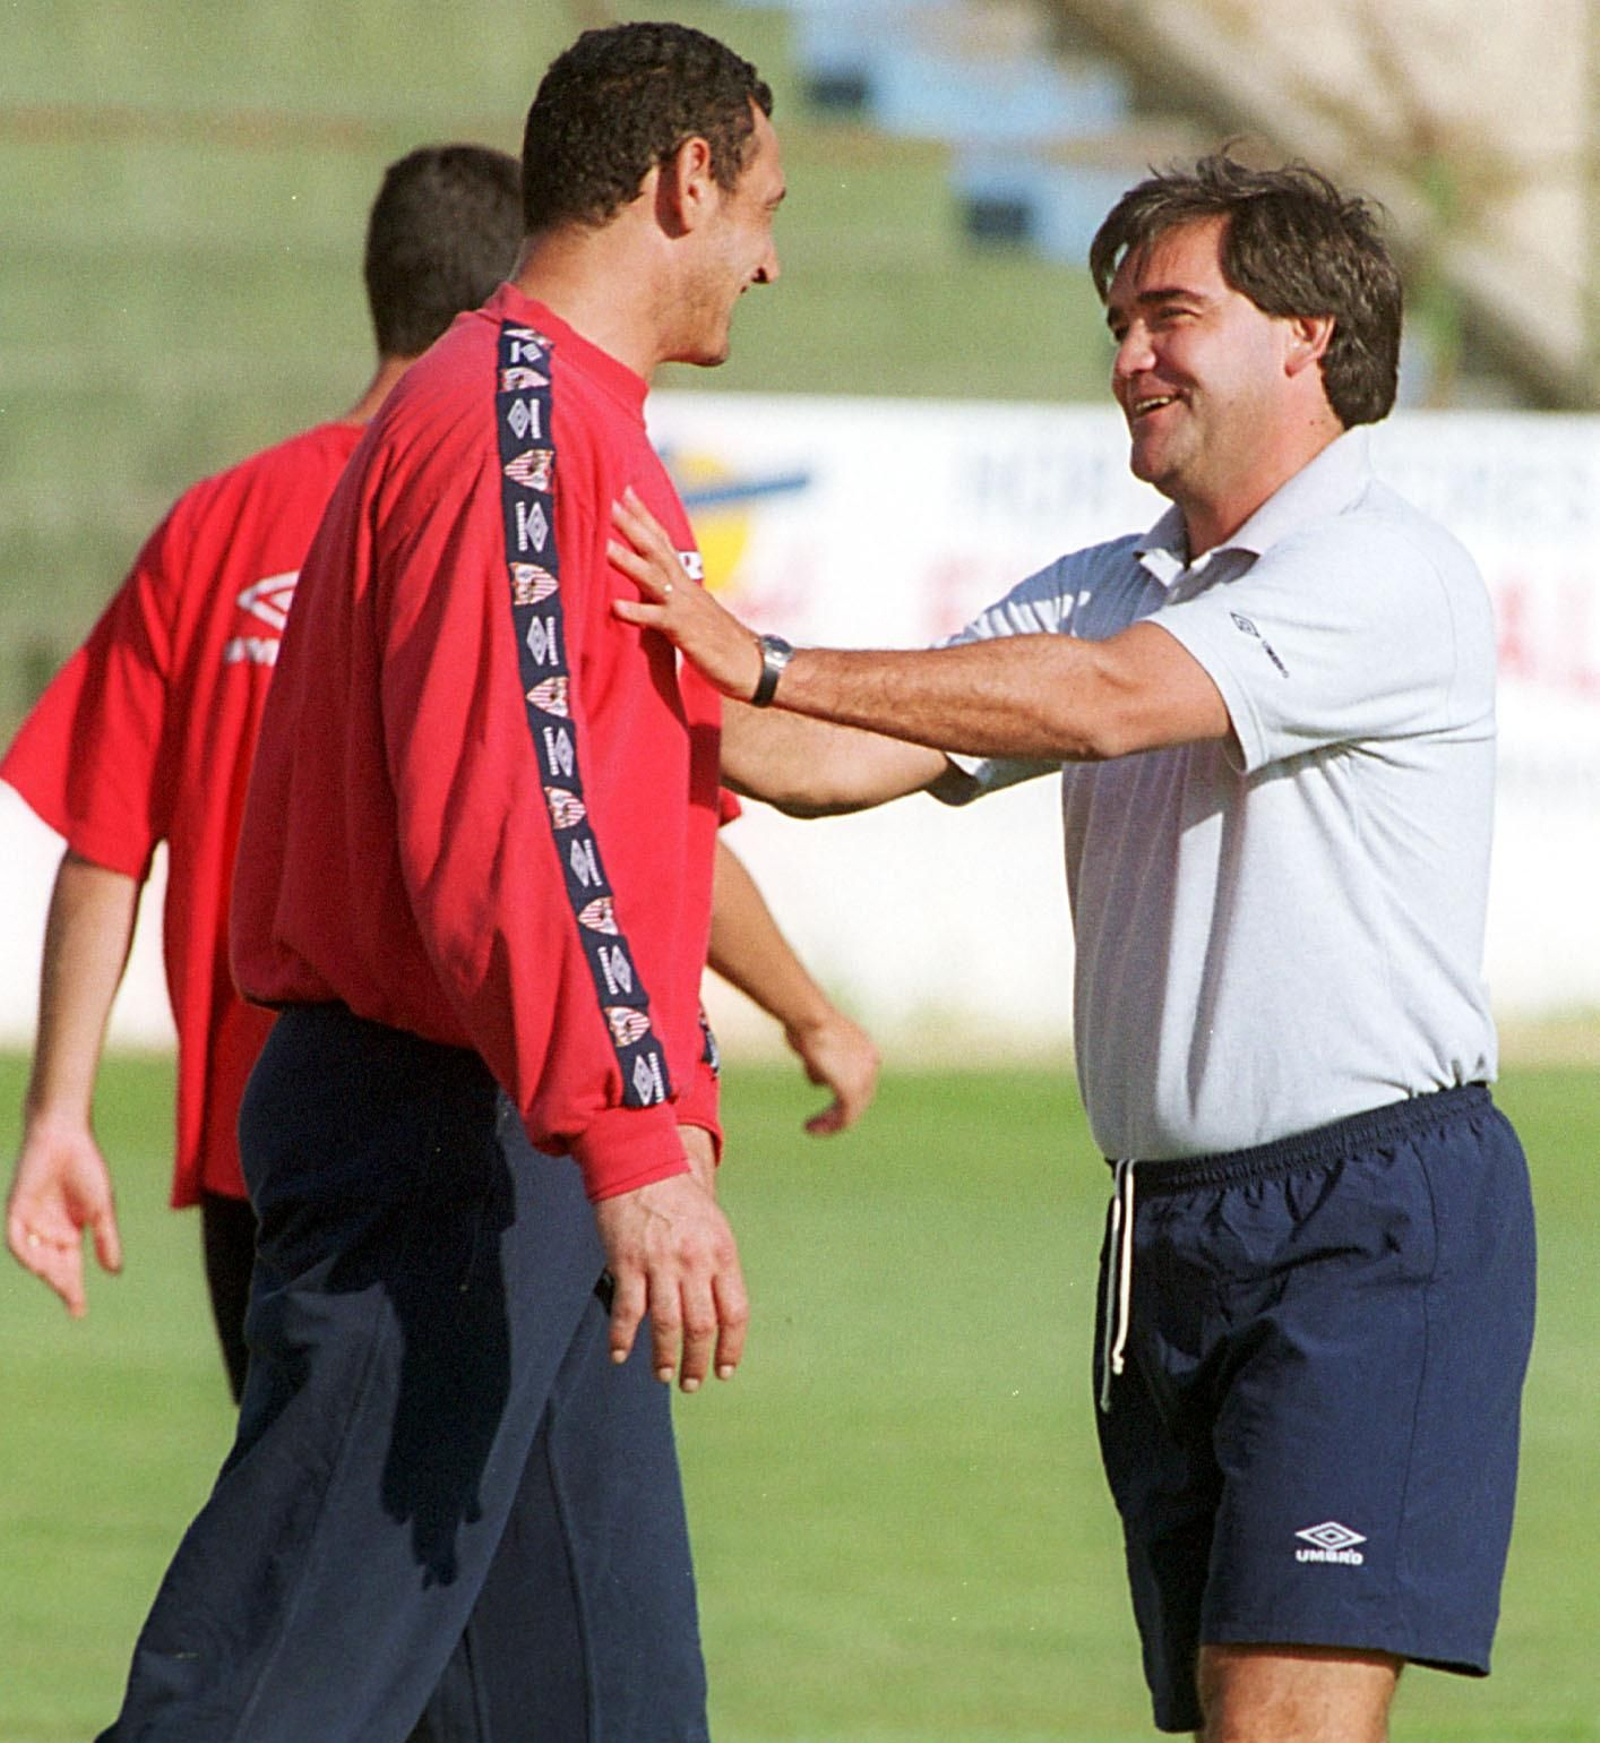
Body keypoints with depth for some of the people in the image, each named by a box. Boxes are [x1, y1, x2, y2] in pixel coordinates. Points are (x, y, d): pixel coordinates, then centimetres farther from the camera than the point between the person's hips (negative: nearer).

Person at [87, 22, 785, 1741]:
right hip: (445, 1144, -11)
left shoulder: (569, 418, 20)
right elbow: (508, 813, -25)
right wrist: (636, 1143, -31)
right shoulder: (514, 416, -14)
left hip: (528, 1174, 11)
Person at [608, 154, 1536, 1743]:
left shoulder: (1389, 574, -10)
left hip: (1375, 1218, -8)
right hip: (1166, 1237, 8)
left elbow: (1108, 700, -23)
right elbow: (848, 762, 7)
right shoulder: (1106, 590, 16)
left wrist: (769, 664, -25)